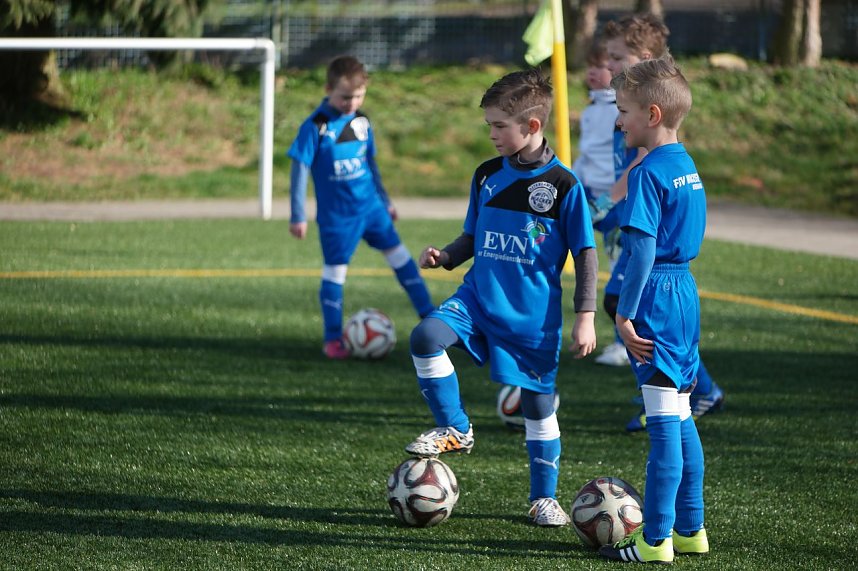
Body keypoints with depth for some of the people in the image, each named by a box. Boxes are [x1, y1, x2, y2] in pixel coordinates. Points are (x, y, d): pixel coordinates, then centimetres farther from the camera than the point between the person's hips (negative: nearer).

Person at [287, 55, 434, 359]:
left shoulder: (361, 123, 4)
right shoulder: (315, 126, -14)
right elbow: (300, 169, -11)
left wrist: (385, 201, 24)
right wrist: (297, 216, -12)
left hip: (371, 207, 5)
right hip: (336, 215, -5)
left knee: (399, 255, 5)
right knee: (335, 271, 0)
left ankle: (428, 315, 15)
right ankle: (333, 339, 11)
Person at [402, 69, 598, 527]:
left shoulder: (563, 184, -8)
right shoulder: (487, 176, 5)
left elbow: (586, 254, -4)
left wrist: (585, 317, -8)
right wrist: (446, 256, -4)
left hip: (534, 313, -3)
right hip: (479, 297, 3)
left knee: (537, 403, 5)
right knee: (426, 337, -23)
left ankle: (544, 498, 22)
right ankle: (455, 429, -6)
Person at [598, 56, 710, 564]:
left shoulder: (649, 173, -15)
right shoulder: (688, 167, 12)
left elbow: (643, 251, -20)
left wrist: (624, 314, -16)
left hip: (655, 299, -9)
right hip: (686, 294, 9)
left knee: (664, 423, -6)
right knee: (681, 419, 15)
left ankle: (656, 540, -2)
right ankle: (690, 529, 20)